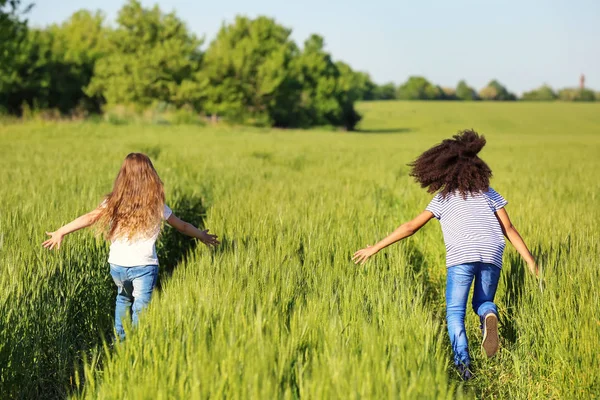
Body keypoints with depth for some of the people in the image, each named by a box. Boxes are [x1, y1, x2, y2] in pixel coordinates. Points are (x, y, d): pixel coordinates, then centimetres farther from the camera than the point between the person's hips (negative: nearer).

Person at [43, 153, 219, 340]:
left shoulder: (114, 202, -1)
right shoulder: (157, 205, 1)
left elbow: (90, 217, -12)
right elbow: (182, 226, 12)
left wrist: (61, 232, -13)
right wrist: (202, 236, 29)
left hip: (117, 265, 3)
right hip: (144, 266, -3)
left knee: (123, 298, 26)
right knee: (140, 308, 3)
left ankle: (120, 341, 33)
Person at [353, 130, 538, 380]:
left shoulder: (442, 199, 18)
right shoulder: (488, 193, 22)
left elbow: (411, 227, 12)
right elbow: (509, 229, 14)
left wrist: (375, 248, 16)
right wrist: (530, 260, 15)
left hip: (461, 256, -2)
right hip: (492, 255, 2)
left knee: (455, 312, 5)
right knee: (483, 302, 21)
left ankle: (463, 362, -16)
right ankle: (489, 315, -17)